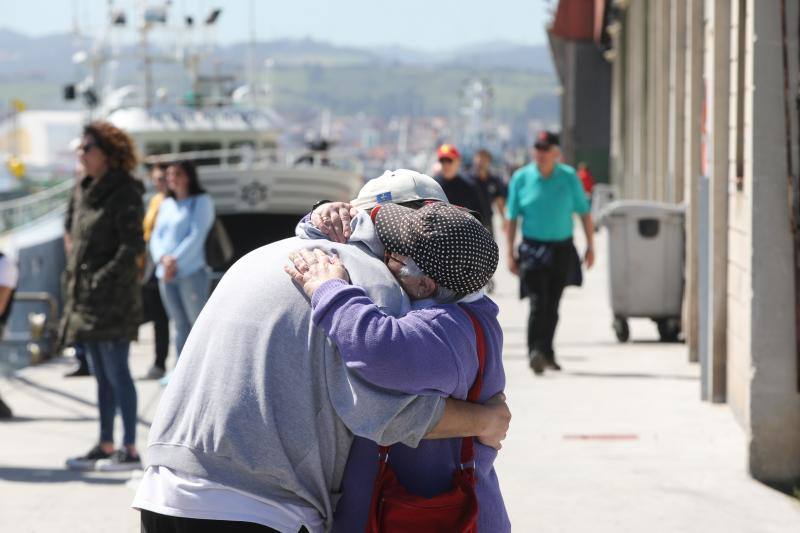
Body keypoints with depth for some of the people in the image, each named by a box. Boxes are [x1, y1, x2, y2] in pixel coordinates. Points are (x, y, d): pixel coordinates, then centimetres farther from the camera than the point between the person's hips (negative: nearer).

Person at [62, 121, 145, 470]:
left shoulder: (124, 194, -11)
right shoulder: (87, 192, 15)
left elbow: (133, 246, -17)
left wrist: (104, 278, -21)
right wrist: (74, 286, 15)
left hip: (112, 298, -9)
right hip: (86, 300, 9)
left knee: (116, 373, -6)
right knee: (102, 375, 12)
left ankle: (130, 450, -2)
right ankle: (105, 447, 18)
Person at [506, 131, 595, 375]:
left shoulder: (569, 177, 1)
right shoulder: (521, 178, -2)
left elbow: (584, 213, 7)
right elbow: (511, 218, 2)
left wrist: (590, 246, 3)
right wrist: (510, 253, -2)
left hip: (562, 250, 2)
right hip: (533, 248, -2)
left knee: (552, 306, 9)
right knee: (538, 302, -16)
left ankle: (546, 352, 23)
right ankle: (535, 352, -20)